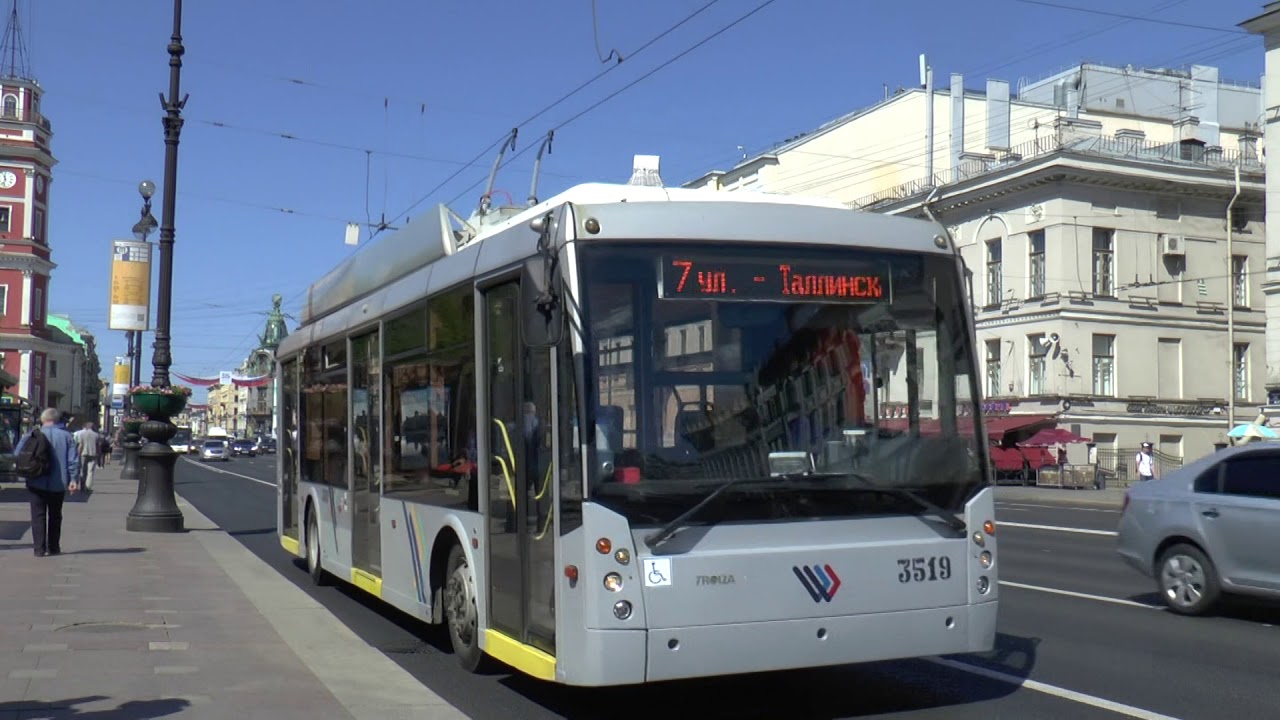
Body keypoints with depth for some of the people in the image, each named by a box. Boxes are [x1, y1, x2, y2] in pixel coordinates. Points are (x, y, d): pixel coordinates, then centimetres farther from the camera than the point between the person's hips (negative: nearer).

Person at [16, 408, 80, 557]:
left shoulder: (34, 435, -2)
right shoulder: (66, 436, 0)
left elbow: (18, 454, -6)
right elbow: (74, 459, -6)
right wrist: (73, 479, -4)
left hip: (37, 482, -1)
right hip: (58, 483, 1)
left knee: (38, 515, 4)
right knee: (55, 516, 14)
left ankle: (39, 548, -1)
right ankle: (53, 547, 17)